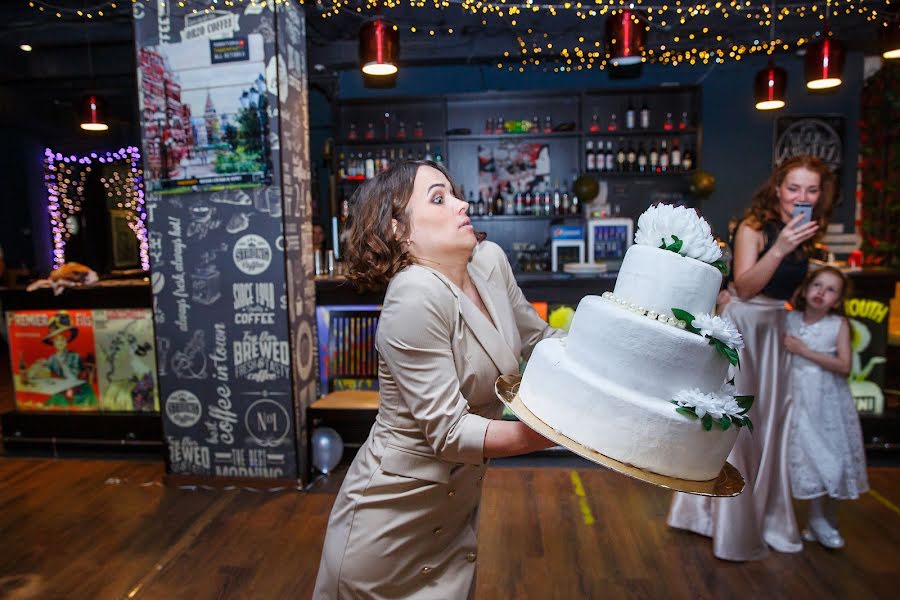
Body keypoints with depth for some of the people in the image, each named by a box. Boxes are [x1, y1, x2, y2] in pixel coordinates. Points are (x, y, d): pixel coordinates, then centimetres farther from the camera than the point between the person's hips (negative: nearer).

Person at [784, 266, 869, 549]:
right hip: (802, 400, 0)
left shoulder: (839, 324, -3)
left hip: (830, 400, 0)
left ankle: (829, 521, 25)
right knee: (811, 458, 1)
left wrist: (804, 350, -17)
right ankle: (818, 522, 15)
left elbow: (844, 367, -9)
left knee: (834, 458, 7)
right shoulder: (789, 319, 0)